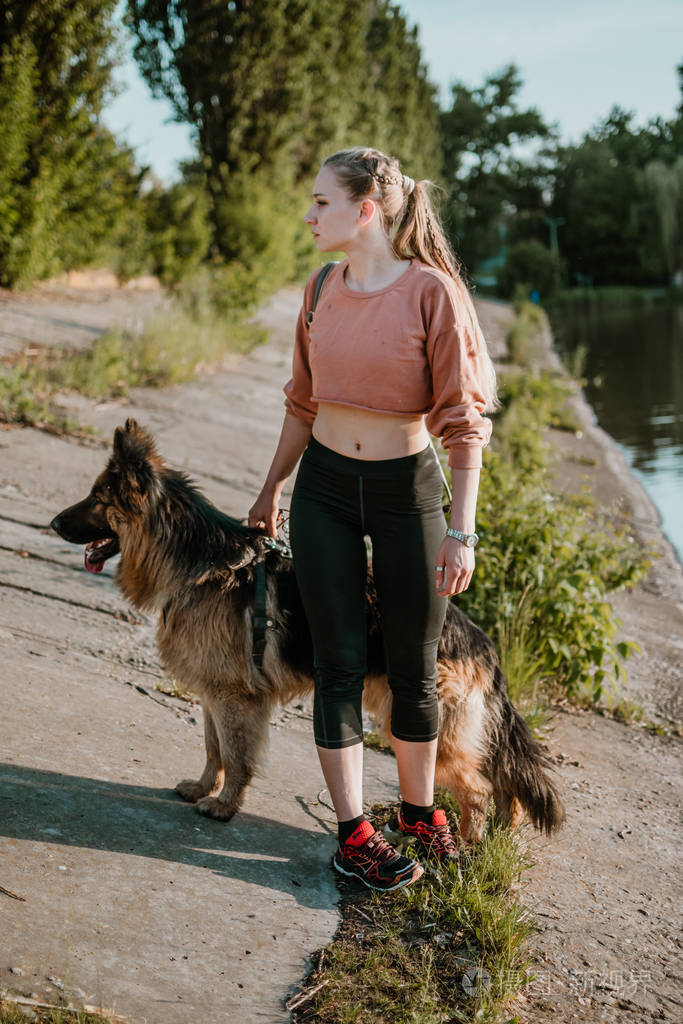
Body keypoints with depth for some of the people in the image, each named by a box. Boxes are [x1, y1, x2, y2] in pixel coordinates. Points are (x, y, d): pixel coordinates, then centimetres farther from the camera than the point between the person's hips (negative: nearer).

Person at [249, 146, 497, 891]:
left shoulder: (432, 290, -13)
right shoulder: (321, 289, 2)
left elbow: (464, 419, -13)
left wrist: (462, 530, -16)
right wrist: (271, 489, 18)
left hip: (407, 488, -3)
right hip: (324, 487, 3)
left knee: (413, 667, 9)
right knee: (339, 663, 4)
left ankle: (419, 809, 31)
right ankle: (352, 834, 15)